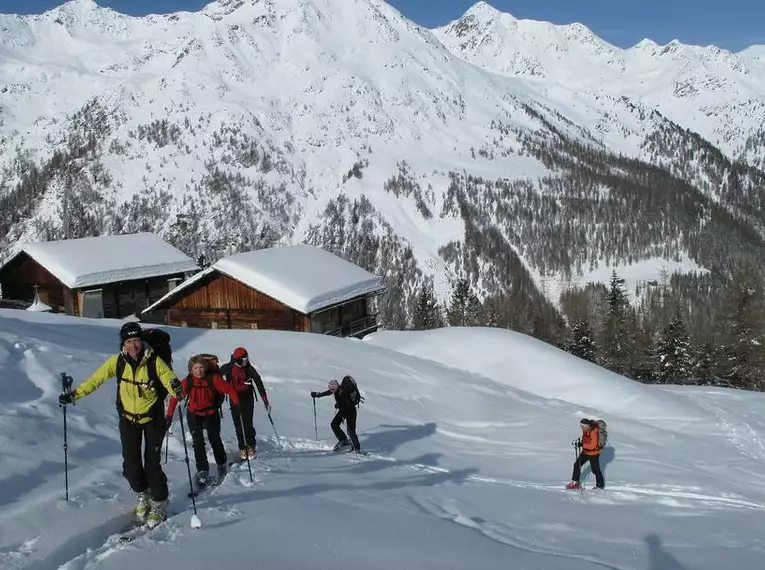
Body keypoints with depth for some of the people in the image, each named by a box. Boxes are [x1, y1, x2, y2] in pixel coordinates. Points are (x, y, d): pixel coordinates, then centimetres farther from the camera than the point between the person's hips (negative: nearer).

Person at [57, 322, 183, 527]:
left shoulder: (154, 361, -20)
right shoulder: (117, 361, -11)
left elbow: (170, 378, -27)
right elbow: (96, 379, -2)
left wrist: (177, 388, -50)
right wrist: (74, 394, -4)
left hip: (153, 418, -3)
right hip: (128, 418, 3)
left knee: (152, 463, -4)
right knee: (131, 463, 4)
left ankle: (159, 503, 16)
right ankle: (142, 494, 32)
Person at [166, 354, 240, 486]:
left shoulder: (213, 378, -22)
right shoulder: (187, 381, -17)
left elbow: (229, 390, -18)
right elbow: (175, 397, -12)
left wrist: (236, 404, -30)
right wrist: (170, 415, -14)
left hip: (211, 413, -1)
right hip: (194, 414, 1)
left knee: (215, 440, 7)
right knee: (198, 442, -9)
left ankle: (222, 464, 33)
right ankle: (202, 471, 2)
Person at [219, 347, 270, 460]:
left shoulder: (249, 369, -10)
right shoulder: (227, 368, -8)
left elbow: (259, 384, -7)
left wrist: (265, 401, -9)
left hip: (247, 398, -1)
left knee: (247, 423, -7)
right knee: (238, 425, 2)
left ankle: (251, 446, 11)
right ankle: (242, 448, 15)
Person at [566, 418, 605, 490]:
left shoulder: (593, 433, -31)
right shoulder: (585, 430, -5)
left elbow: (593, 446, -32)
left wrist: (582, 445, -35)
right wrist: (580, 442, -4)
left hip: (593, 454, -8)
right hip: (585, 452, 8)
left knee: (595, 469, 6)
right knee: (577, 465, 8)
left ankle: (600, 485, 27)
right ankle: (575, 482, 20)